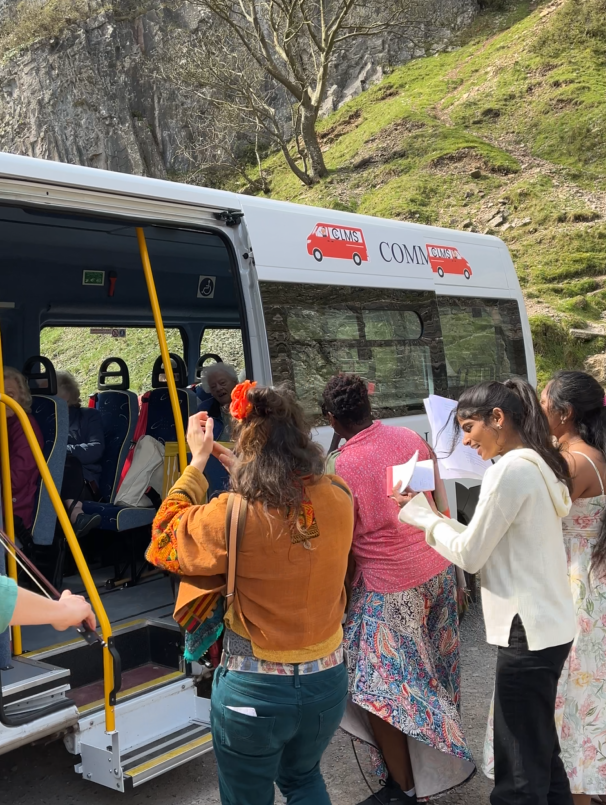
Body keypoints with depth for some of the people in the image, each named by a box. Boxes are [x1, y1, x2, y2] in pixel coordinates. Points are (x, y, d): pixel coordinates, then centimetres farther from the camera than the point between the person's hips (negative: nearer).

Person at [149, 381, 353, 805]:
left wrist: (197, 462, 0)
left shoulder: (232, 516, -24)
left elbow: (165, 538, -4)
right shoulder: (338, 497, -11)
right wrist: (241, 471, 11)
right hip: (327, 679, 4)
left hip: (255, 689, -4)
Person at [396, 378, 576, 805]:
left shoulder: (510, 469, -18)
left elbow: (470, 555, -15)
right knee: (542, 753, 21)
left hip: (528, 630, -10)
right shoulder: (539, 465, 11)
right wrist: (434, 515, 10)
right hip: (549, 625, 10)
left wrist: (424, 518, -2)